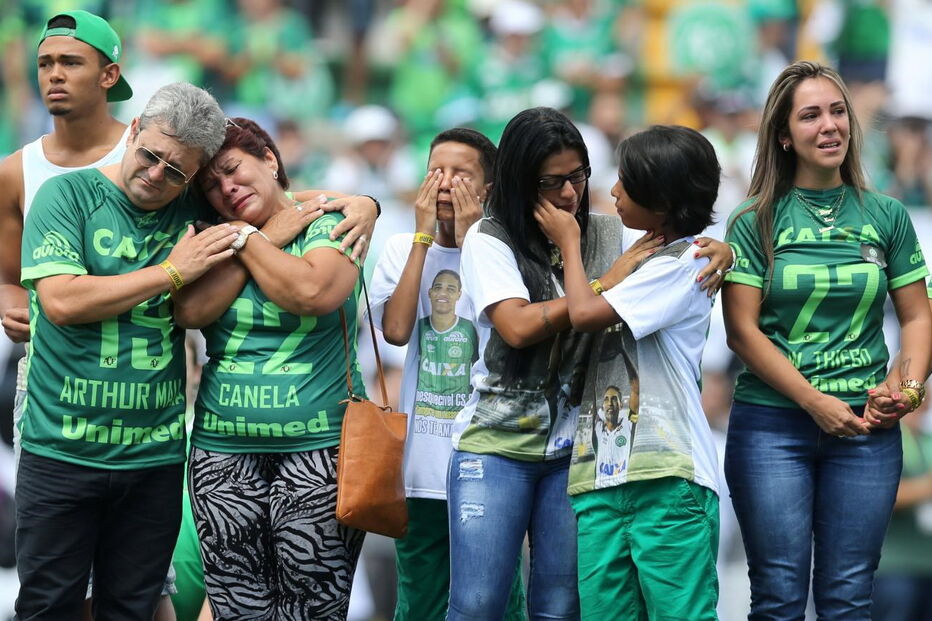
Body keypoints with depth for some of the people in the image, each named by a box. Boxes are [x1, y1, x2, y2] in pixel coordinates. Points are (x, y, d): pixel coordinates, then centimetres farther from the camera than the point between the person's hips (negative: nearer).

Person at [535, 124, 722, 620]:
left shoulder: (682, 262, -5)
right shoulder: (644, 256, 23)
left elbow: (585, 313, -11)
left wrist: (569, 243, 5)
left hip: (668, 474, -8)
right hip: (602, 472, 8)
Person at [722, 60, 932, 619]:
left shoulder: (887, 217, 7)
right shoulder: (756, 223, 0)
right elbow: (742, 330, -5)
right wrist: (817, 403, -13)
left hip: (867, 428, 2)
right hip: (771, 425, -2)